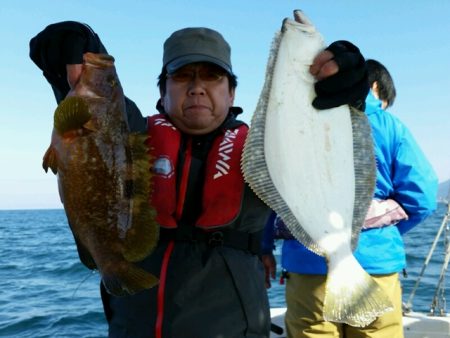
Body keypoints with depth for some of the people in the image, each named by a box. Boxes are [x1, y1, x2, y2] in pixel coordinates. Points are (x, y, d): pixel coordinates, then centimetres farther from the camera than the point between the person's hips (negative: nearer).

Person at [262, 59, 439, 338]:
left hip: (309, 264, 1)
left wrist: (265, 247, 8)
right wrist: (386, 231, 13)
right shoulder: (389, 125, 4)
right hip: (375, 263, -1)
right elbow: (421, 195, -2)